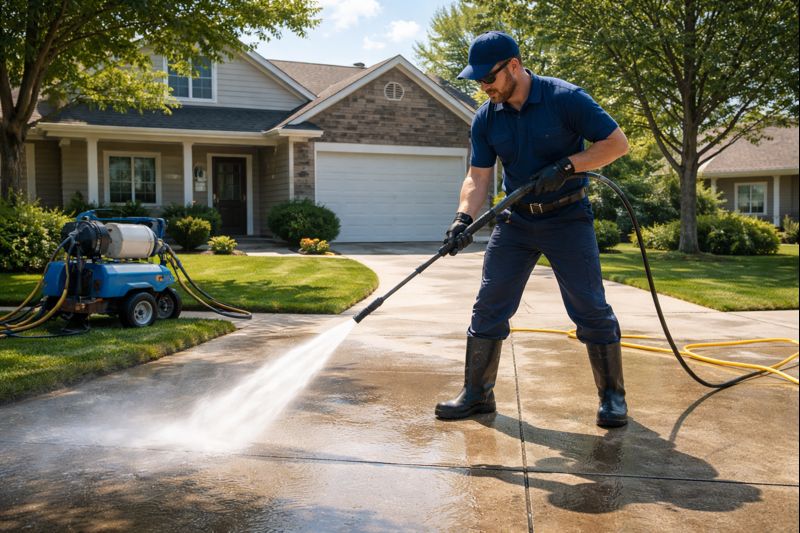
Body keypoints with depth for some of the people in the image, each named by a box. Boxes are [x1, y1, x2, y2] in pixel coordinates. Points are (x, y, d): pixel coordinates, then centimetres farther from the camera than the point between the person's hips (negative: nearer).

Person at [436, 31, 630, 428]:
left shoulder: (565, 98, -15)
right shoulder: (486, 118, -1)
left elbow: (617, 143, -12)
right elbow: (478, 176, -1)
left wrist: (566, 166, -23)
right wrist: (463, 218, -18)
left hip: (567, 218, -4)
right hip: (516, 221, 5)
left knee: (591, 309, -4)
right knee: (488, 307, 2)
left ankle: (612, 397, 12)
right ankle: (476, 394, 13)